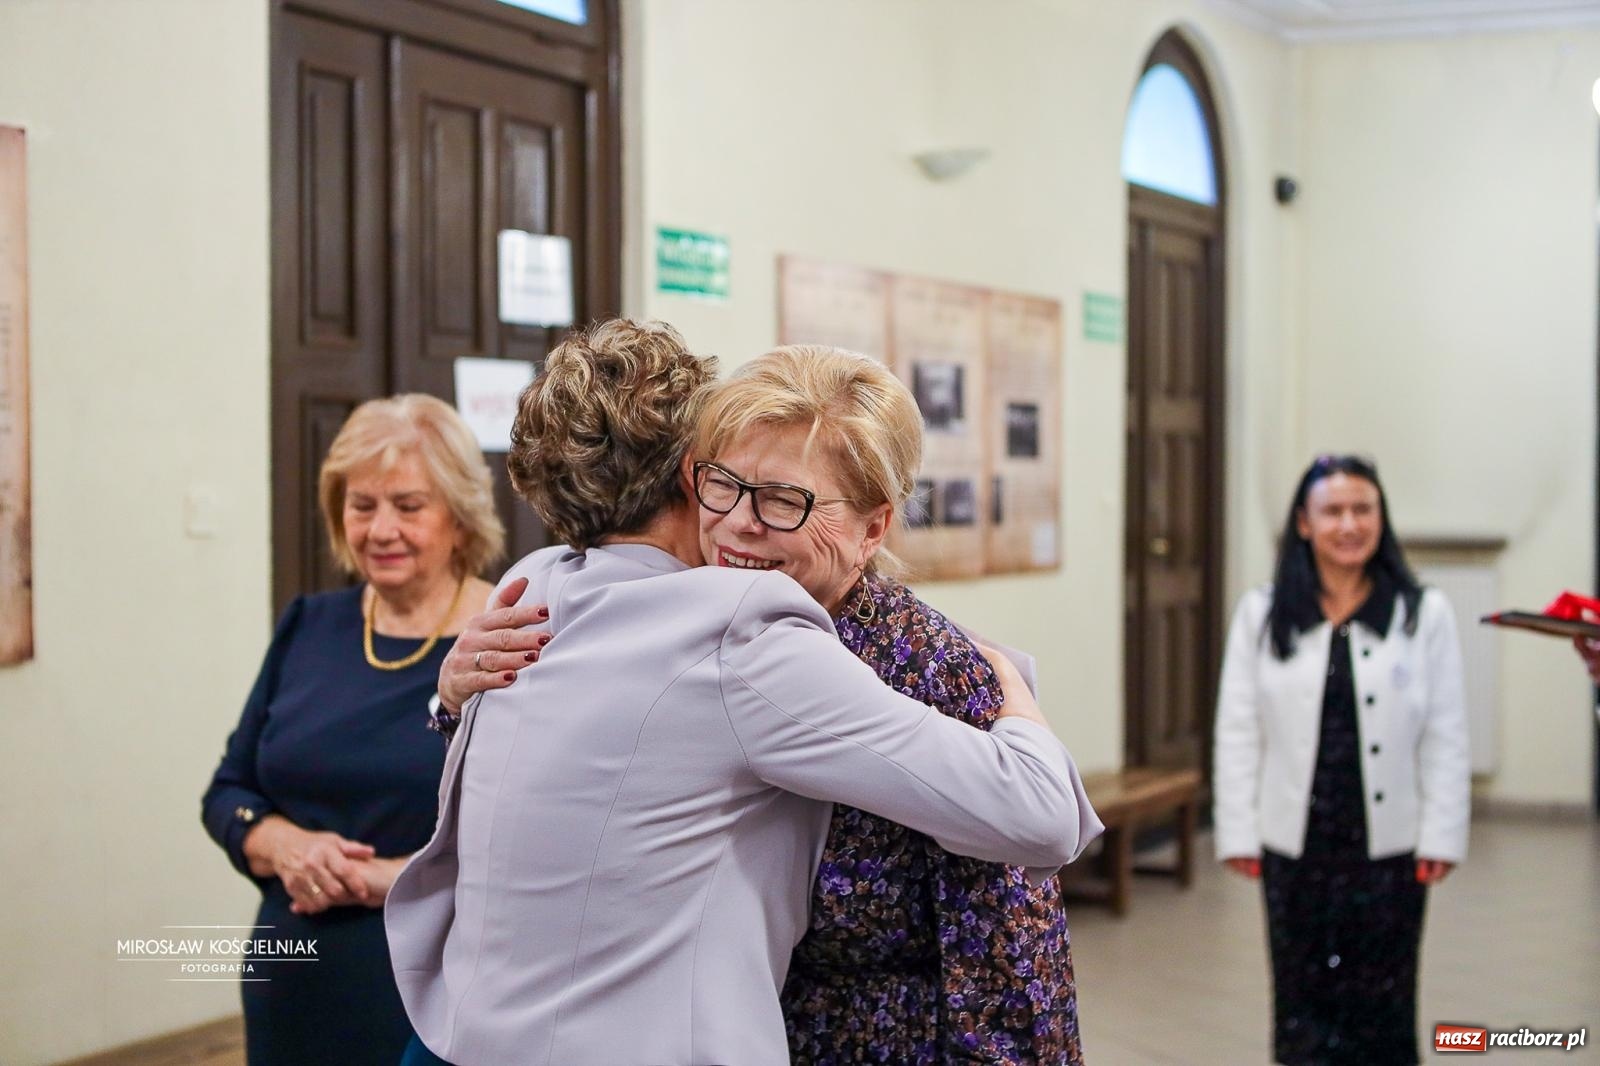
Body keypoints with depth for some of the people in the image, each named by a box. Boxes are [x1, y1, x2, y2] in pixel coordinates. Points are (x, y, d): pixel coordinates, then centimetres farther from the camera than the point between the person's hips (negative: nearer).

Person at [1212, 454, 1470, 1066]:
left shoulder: (1425, 614, 0)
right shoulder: (1262, 615, 2)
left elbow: (1446, 736, 0)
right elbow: (1238, 732, 2)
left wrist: (1441, 836, -5)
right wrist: (1239, 833, -2)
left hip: (1389, 845, -1)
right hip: (1295, 845, 1)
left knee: (1382, 1012, 5)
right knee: (1303, 1004, 6)